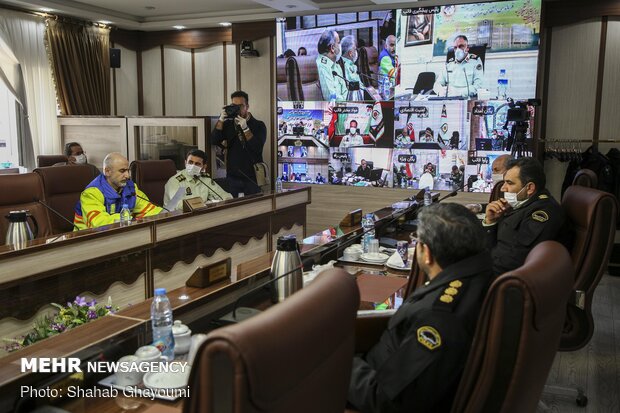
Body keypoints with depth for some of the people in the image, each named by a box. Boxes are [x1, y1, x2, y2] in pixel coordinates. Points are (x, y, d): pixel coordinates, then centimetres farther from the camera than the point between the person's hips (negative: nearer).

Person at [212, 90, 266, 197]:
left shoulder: (258, 125, -3)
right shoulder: (228, 124, 7)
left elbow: (257, 148, -16)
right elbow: (214, 141, -5)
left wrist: (245, 128, -23)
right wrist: (221, 120, -15)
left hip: (252, 177, -3)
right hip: (232, 177, 3)